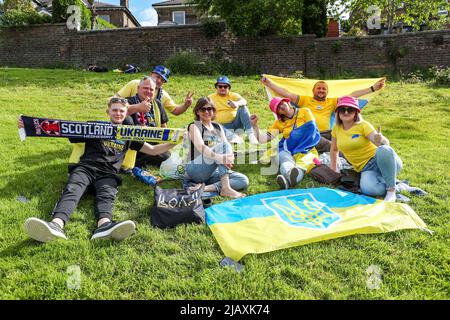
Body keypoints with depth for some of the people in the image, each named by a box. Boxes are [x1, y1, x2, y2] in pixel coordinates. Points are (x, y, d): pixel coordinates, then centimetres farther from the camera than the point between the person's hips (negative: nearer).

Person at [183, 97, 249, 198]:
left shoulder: (218, 127, 15)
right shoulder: (194, 126, -2)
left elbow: (228, 147, 0)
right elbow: (200, 146, -22)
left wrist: (230, 158, -25)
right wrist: (219, 157, -40)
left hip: (213, 172, 6)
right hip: (195, 169, -6)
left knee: (243, 181, -14)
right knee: (222, 145, -26)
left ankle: (206, 188, -27)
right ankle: (225, 188, -33)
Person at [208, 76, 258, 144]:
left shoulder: (233, 95, 8)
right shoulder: (211, 98, 9)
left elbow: (244, 101, -15)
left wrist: (237, 103, -38)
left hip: (236, 123, 1)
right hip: (223, 126, -1)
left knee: (242, 107, -21)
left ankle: (250, 134, -29)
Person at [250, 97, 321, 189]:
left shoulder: (305, 112, 10)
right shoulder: (279, 123, 15)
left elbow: (311, 131, 0)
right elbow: (263, 139, 8)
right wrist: (255, 125, -6)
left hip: (307, 150, -2)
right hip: (287, 151, 2)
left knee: (304, 161, -37)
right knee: (286, 161, -35)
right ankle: (289, 175, -69)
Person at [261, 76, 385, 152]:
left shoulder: (332, 102, 24)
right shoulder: (305, 100, 19)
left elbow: (351, 96, 19)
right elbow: (287, 94, 13)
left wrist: (373, 88, 14)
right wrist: (268, 83, 7)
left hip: (326, 133, 4)